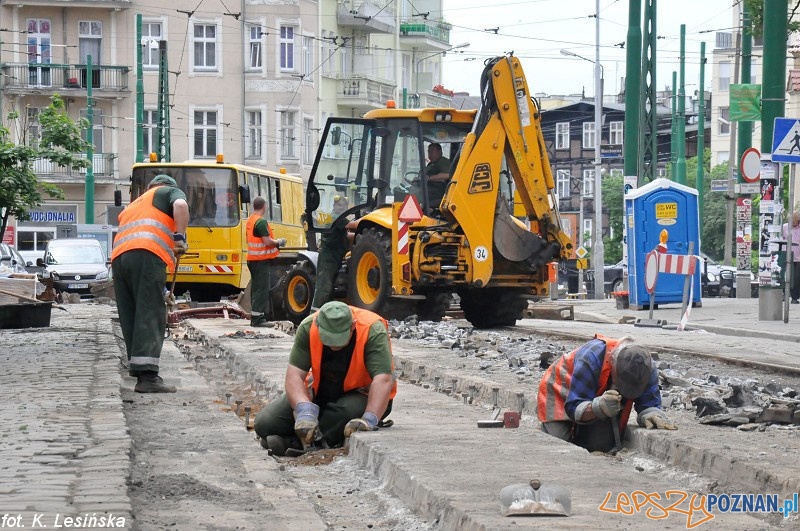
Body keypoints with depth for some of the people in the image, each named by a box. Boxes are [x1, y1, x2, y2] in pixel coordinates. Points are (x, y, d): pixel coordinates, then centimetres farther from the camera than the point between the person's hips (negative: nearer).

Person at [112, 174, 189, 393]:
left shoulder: (133, 205, 40)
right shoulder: (170, 192, 21)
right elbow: (180, 205, -4)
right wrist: (180, 237, -2)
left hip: (118, 256, 6)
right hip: (147, 254, -6)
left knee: (130, 318, 9)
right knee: (150, 315, -12)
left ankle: (141, 374, 7)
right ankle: (147, 375, -22)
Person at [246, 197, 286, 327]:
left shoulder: (250, 221, 13)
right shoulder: (261, 222, -16)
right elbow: (267, 241, -21)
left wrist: (275, 242, 20)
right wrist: (278, 242, -2)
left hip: (252, 259, 9)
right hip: (261, 259, -9)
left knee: (256, 287, 14)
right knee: (262, 288, -7)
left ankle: (255, 317, 18)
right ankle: (258, 317, -9)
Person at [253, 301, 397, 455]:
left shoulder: (374, 331, -29)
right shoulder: (308, 327, -21)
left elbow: (383, 380, -38)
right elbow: (294, 375, -24)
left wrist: (369, 419, -52)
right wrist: (305, 410, -42)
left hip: (363, 394, -3)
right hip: (320, 391, 3)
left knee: (349, 410, -39)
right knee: (264, 424, -11)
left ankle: (296, 442, -19)